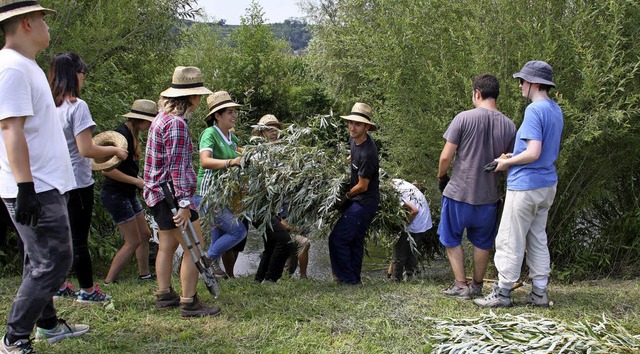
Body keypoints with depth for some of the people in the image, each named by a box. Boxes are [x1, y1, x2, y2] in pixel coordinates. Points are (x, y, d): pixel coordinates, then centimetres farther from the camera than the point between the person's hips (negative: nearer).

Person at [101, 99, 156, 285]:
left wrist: (141, 181, 7)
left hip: (127, 194, 10)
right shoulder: (122, 134, -20)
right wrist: (136, 181, -20)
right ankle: (108, 283, -2)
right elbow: (106, 169, -25)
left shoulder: (132, 134, 11)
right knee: (133, 241, -7)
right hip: (115, 194, -10)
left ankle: (144, 275, 29)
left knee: (144, 235, 16)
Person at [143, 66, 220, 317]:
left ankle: (164, 295, 25)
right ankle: (189, 303, -6)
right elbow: (177, 166, -23)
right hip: (171, 194, -10)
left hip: (157, 193, 10)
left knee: (167, 245, 17)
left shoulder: (162, 118, 14)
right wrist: (184, 204, -25)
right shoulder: (176, 123, -18)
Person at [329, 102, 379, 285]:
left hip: (364, 202, -10)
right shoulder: (355, 139, 1)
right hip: (361, 201, 10)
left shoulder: (367, 153, -27)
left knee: (337, 239, -10)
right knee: (355, 241, 16)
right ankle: (355, 279, 24)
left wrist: (345, 197, -4)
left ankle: (347, 279, -2)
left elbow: (362, 186, -19)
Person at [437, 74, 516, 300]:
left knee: (452, 239, 14)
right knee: (482, 242, 18)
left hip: (459, 192, -3)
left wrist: (441, 177, 5)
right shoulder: (509, 126, -3)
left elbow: (446, 156, -12)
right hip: (489, 195, 3)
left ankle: (460, 285, 11)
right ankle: (477, 285, 26)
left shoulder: (464, 118, -13)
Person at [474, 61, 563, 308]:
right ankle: (539, 292, 18)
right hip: (547, 185, 9)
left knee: (510, 241, -1)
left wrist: (507, 162, -10)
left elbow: (533, 153, -25)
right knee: (537, 239, 15)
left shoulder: (535, 110, -18)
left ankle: (502, 293, 5)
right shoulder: (556, 110, 11)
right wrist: (513, 158, 14)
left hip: (525, 185, -9)